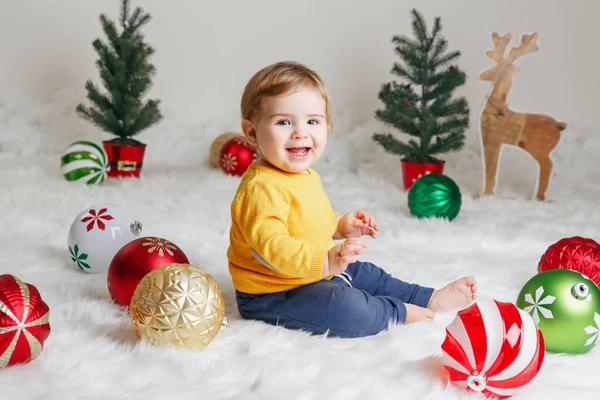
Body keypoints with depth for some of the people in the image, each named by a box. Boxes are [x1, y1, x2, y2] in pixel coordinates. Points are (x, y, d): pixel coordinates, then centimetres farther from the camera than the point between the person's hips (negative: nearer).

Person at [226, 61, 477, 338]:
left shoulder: (306, 176, 8)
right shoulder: (262, 189, -29)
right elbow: (272, 246, -41)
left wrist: (340, 226, 10)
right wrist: (325, 262, -50)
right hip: (273, 295, -11)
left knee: (367, 274, 18)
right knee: (346, 307, -27)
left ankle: (432, 299, 29)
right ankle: (400, 313, -3)